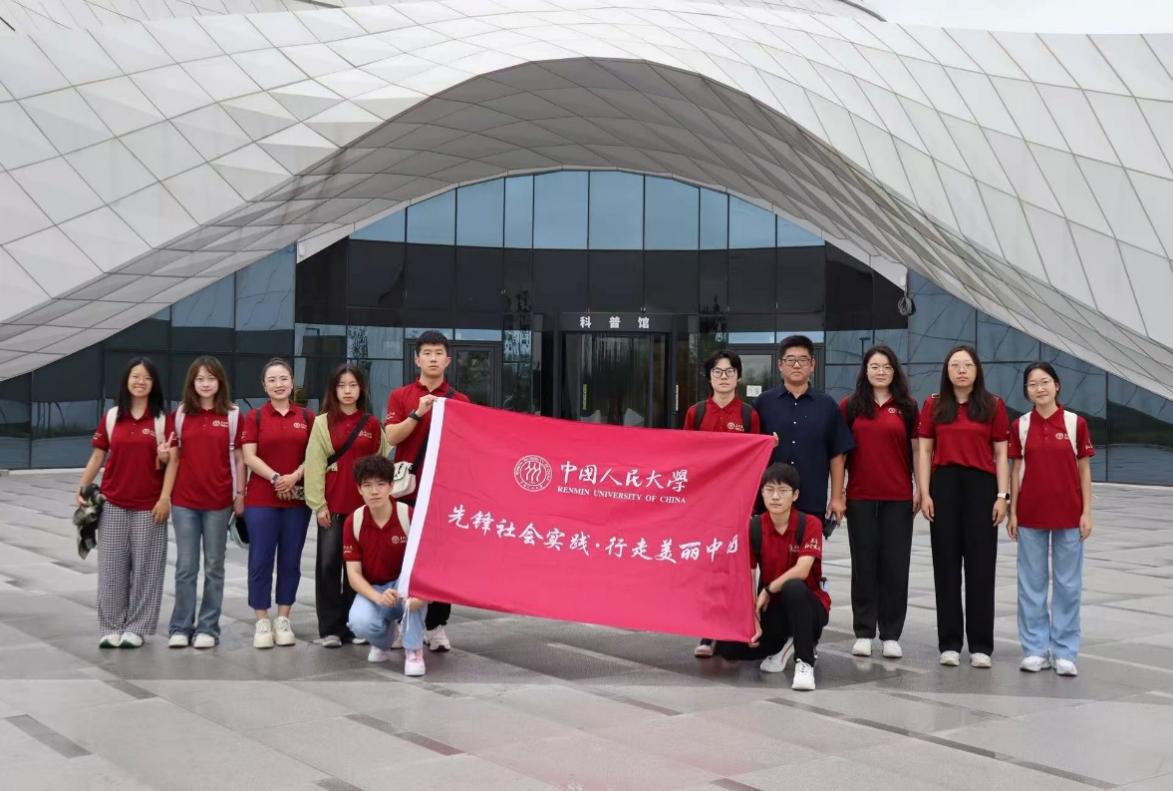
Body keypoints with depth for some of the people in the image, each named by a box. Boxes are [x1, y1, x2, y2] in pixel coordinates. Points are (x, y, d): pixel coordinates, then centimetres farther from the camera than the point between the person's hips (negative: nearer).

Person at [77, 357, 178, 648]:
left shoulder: (163, 419, -1)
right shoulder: (111, 417, 6)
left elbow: (172, 461, -4)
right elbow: (98, 456, 9)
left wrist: (165, 498, -12)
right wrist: (82, 489, 1)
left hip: (149, 506, -2)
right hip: (113, 504, 2)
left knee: (144, 567, 3)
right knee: (111, 567, 5)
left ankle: (136, 628, 13)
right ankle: (112, 627, 15)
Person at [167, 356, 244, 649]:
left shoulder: (232, 415, 0)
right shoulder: (180, 414, 5)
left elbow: (239, 458, 2)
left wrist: (240, 494, -1)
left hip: (218, 501, -1)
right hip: (184, 500, 1)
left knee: (214, 566, 7)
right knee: (185, 566, 4)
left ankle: (208, 628, 14)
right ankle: (181, 627, 13)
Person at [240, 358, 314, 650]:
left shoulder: (307, 417, 7)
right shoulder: (254, 417, 3)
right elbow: (249, 457, -5)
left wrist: (295, 476, -14)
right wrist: (275, 477, -18)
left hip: (297, 498, 2)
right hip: (261, 499, -2)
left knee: (290, 560, 6)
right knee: (261, 560, -2)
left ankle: (283, 619, 16)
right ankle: (262, 621, 7)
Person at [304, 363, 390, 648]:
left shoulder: (372, 424, 7)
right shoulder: (323, 423, 3)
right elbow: (314, 464, -1)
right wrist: (318, 504, -7)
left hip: (363, 505, 1)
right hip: (332, 505, -1)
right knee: (329, 564, -1)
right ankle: (330, 628, 5)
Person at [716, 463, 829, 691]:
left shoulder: (810, 524, -12)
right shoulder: (754, 528, -4)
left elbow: (801, 571, -26)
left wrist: (768, 591, -16)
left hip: (809, 605, -4)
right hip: (771, 607, 4)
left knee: (793, 587, -38)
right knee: (727, 647, -15)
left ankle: (805, 661, -24)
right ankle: (785, 644, 10)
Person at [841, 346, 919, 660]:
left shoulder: (906, 407, 6)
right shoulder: (850, 406, 6)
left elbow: (916, 449, 7)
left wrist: (919, 489, 0)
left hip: (898, 497, 0)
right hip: (860, 497, 0)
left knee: (895, 564, 3)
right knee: (864, 563, 5)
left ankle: (891, 635, 11)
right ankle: (863, 633, 12)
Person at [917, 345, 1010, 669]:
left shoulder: (993, 405, 3)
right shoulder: (934, 405, 6)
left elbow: (1001, 454, 3)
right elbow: (924, 451, 4)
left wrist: (1003, 495, -5)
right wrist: (924, 493, -4)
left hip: (981, 486, -1)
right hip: (944, 486, 1)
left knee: (980, 566, 1)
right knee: (946, 565, 4)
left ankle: (980, 645, 8)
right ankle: (949, 643, 11)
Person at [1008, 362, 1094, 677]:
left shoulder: (1076, 423, -2)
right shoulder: (1020, 426, 1)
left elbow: (1084, 470, 1)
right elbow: (1016, 470, 5)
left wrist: (1087, 512, -3)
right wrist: (1012, 512, 2)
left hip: (1068, 515, -1)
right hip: (1030, 516, 1)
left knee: (1068, 584, 4)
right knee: (1031, 583, 6)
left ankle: (1064, 651, 13)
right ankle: (1035, 649, 15)